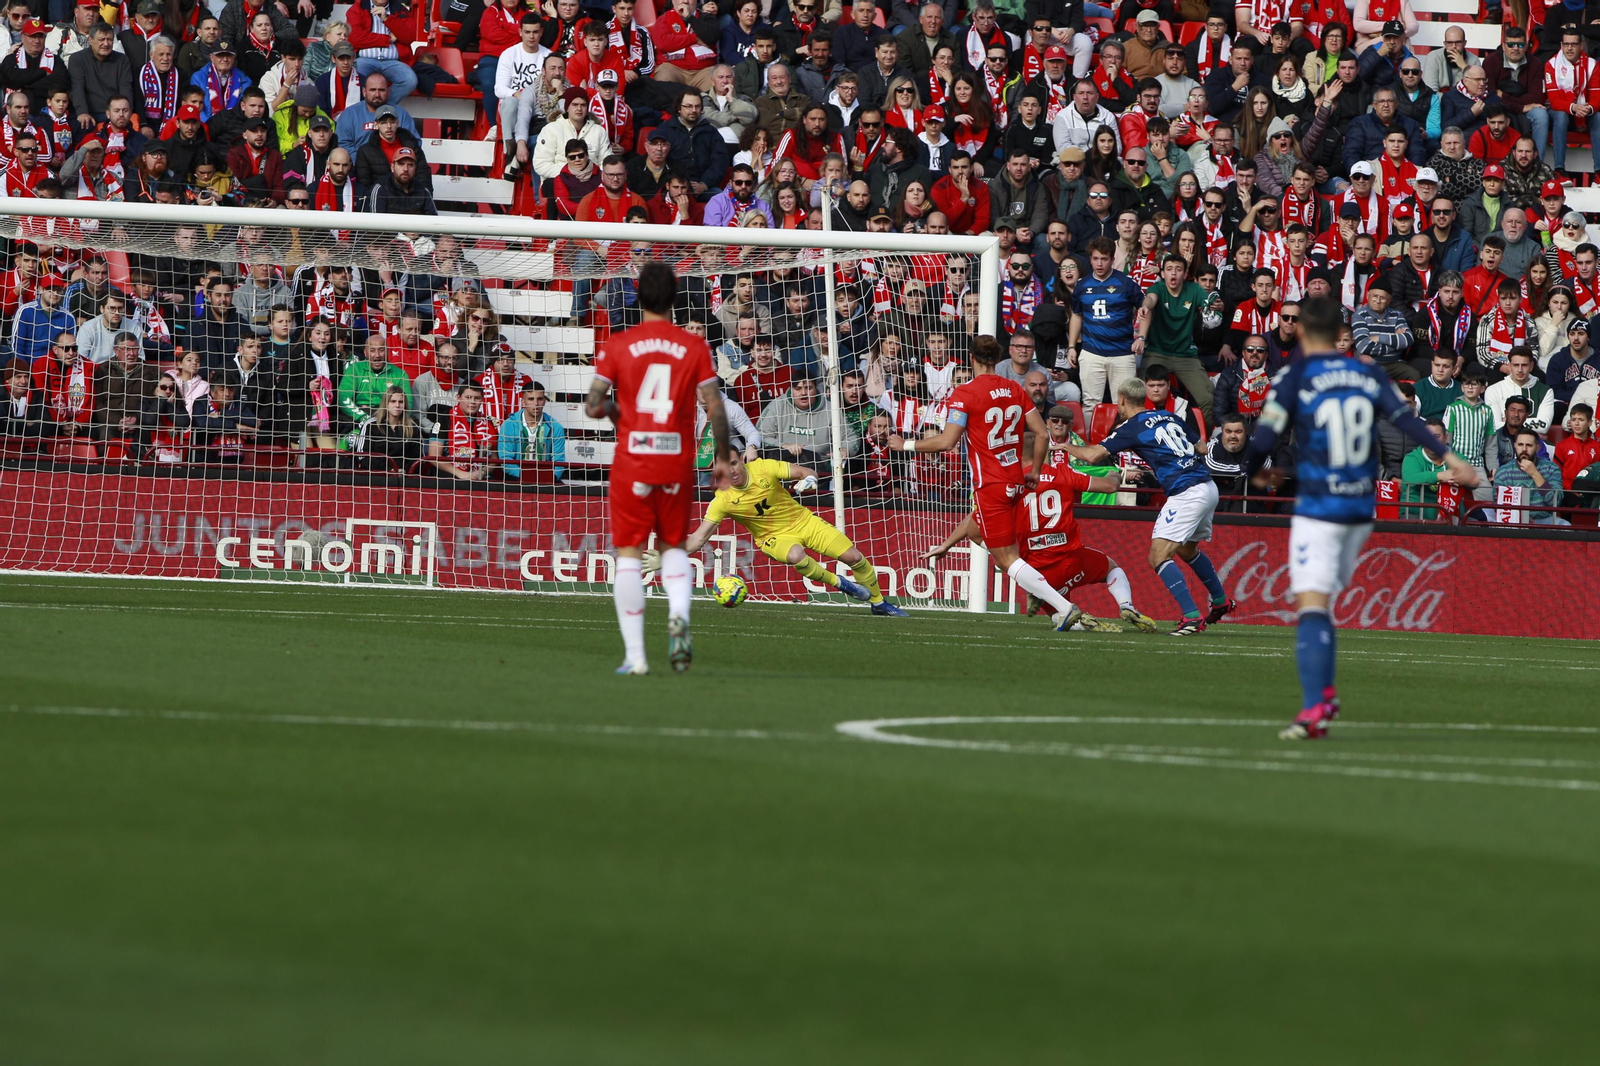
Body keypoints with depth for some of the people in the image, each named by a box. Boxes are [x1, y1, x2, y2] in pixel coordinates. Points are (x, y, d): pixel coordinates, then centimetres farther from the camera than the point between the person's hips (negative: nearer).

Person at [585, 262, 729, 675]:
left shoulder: (617, 347, -3)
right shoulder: (694, 347, -1)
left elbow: (593, 406, -8)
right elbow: (716, 409, -3)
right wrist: (721, 459, 8)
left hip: (631, 465, -2)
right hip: (678, 465, 2)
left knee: (629, 557, 5)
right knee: (674, 547, 20)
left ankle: (634, 654, -1)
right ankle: (679, 615, -9)